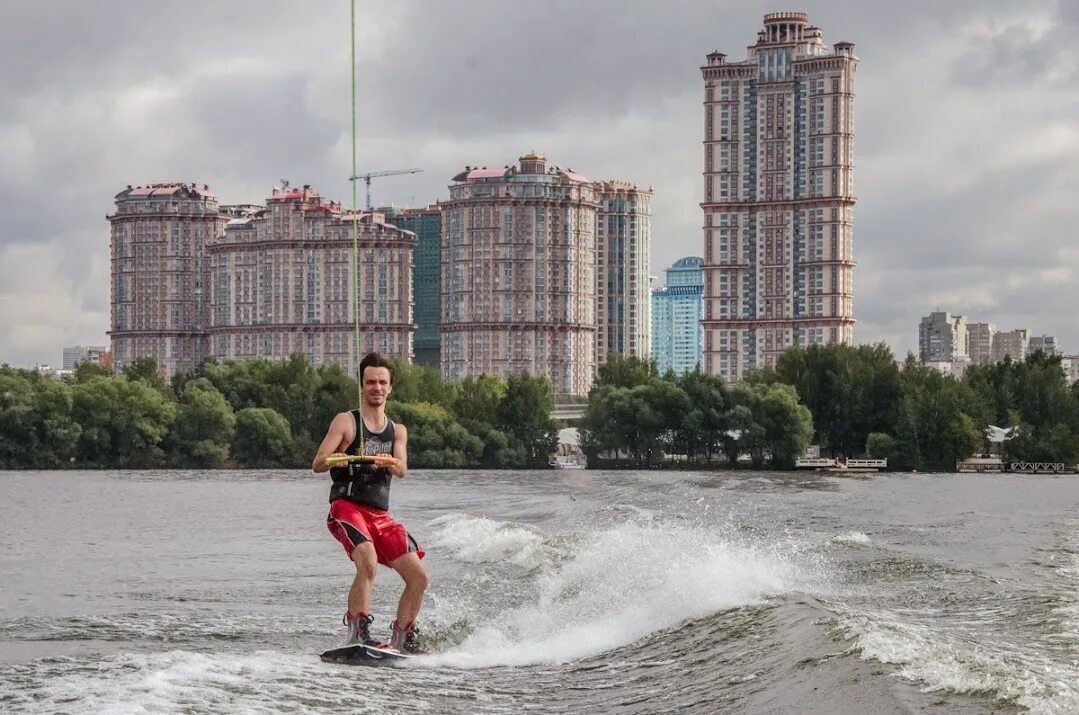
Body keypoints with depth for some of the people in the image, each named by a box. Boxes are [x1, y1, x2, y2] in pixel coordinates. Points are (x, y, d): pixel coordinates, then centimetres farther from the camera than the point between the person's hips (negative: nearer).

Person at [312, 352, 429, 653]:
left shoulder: (397, 431, 17)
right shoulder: (346, 422, 3)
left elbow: (401, 470, -1)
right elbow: (317, 464, -7)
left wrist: (387, 463, -25)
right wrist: (335, 459, -31)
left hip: (380, 515, 6)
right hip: (347, 508, -6)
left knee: (418, 576, -2)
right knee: (368, 563, -31)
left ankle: (403, 639, 13)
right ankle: (358, 634, -28)